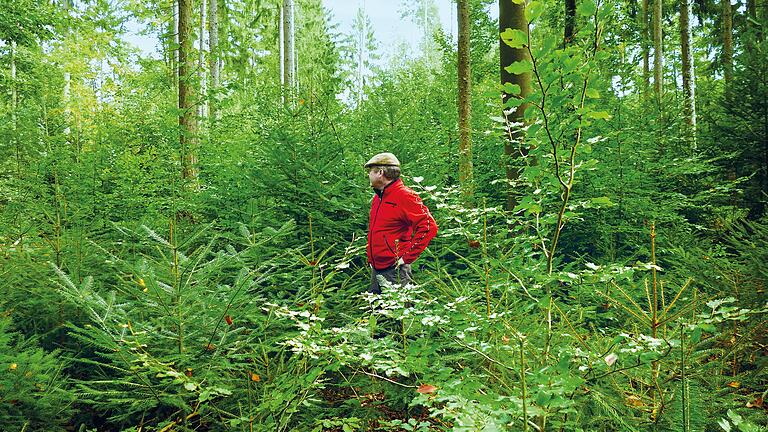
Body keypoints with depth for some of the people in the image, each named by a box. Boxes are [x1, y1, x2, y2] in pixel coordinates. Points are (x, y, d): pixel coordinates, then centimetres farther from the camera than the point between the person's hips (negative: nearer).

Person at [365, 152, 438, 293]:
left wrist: (407, 257, -18)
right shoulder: (377, 198, 15)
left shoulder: (404, 196, -12)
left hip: (394, 271, -9)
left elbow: (429, 227, -20)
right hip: (375, 269, 9)